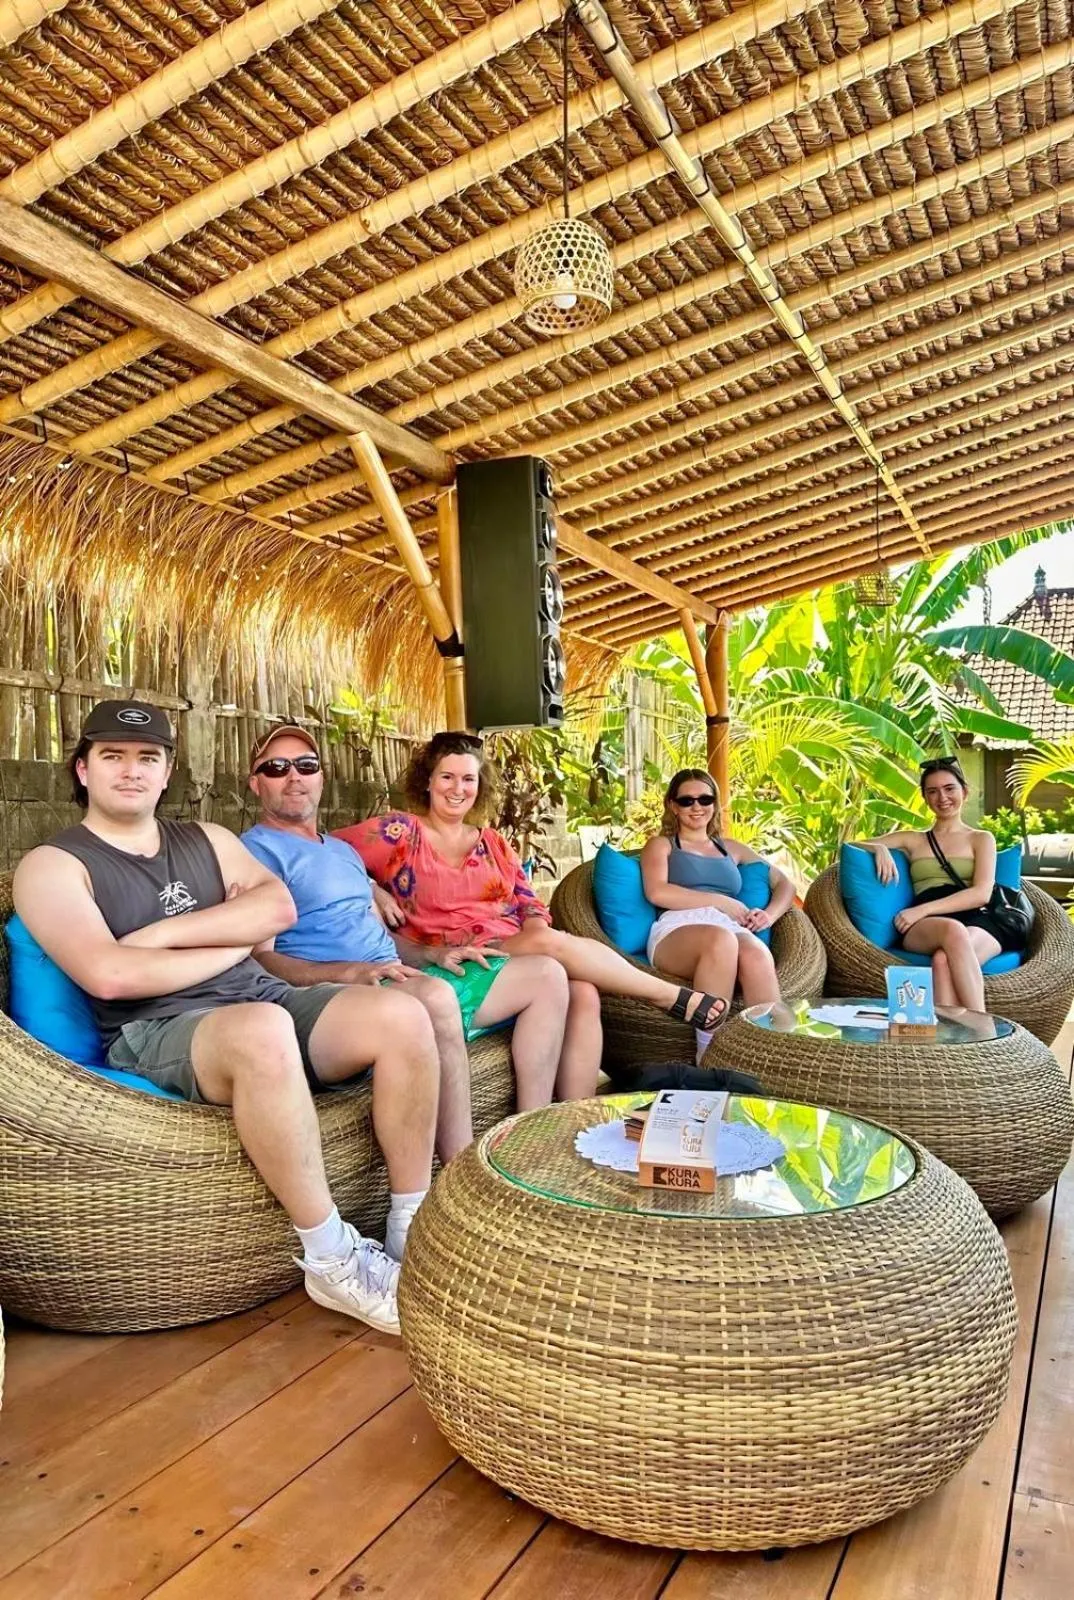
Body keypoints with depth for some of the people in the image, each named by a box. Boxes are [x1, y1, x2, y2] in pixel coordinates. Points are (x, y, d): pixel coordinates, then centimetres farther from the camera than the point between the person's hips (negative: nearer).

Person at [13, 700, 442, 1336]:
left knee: (402, 1015, -21)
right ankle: (333, 1260, -24)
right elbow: (110, 976, -13)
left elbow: (279, 907, 1)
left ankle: (413, 1226, -9)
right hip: (159, 1031, -5)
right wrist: (236, 939, -4)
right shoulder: (52, 865, 5)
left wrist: (160, 932, -8)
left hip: (266, 997, 6)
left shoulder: (207, 839, 20)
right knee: (263, 1029, -40)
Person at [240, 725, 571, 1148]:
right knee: (435, 994, -41)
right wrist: (351, 972, -26)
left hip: (402, 980, 9)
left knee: (545, 975, 3)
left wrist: (433, 954, 8)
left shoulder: (343, 851, 25)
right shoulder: (257, 851, -2)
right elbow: (261, 959, -13)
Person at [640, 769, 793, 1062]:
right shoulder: (661, 845, 22)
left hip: (732, 930, 3)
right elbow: (657, 893, 1)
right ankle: (709, 1056, -39)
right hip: (677, 929, -3)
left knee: (757, 955, -37)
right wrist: (721, 902, -2)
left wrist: (770, 914, 7)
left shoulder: (732, 848, 33)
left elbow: (785, 884, 31)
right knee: (721, 940, -41)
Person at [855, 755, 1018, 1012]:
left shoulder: (981, 839, 20)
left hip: (977, 922, 0)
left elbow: (981, 894, 3)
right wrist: (879, 848, -1)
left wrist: (923, 909, -10)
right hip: (924, 927, 1)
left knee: (944, 960, -38)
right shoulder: (913, 839, 26)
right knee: (953, 930, -39)